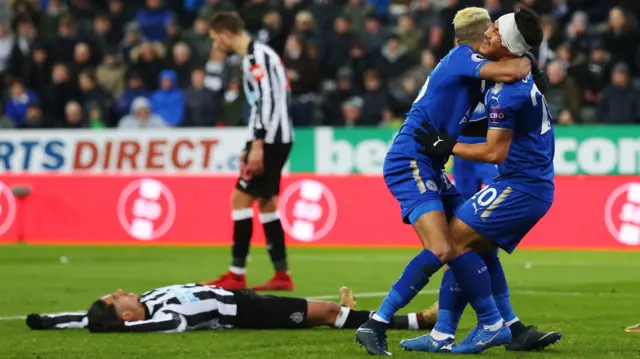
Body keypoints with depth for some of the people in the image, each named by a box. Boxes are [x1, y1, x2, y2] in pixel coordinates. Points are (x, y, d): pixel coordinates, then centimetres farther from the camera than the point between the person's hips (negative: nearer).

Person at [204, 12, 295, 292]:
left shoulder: (254, 57, -13)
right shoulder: (260, 54, 17)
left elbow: (266, 100, -22)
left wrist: (257, 145, -24)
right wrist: (253, 145, 22)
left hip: (269, 139, -10)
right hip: (277, 138, 10)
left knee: (241, 199, -8)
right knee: (266, 202, 13)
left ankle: (236, 275, -8)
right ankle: (282, 275, 12)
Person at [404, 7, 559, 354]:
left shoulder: (505, 92, -20)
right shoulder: (522, 77, 11)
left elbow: (495, 152, -19)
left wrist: (448, 146, -9)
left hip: (520, 187, -10)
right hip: (534, 184, 10)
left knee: (455, 240, -9)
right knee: (478, 246, 15)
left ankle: (492, 324, -5)